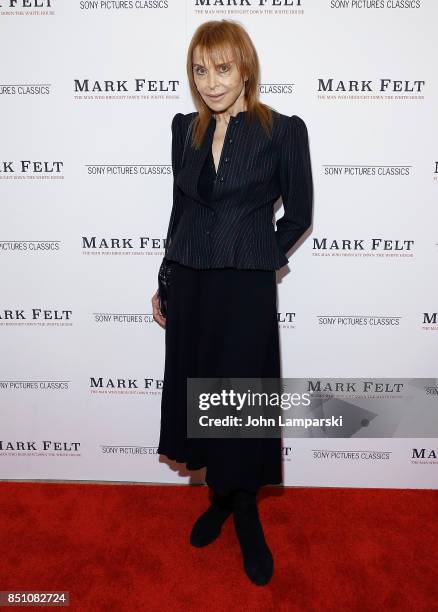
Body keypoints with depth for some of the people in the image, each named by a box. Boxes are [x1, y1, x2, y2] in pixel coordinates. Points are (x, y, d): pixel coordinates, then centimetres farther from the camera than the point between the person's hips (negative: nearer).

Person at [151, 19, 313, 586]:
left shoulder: (283, 130, -6)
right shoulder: (185, 128, 8)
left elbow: (299, 213, 1)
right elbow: (180, 207, 13)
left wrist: (254, 261, 5)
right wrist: (165, 281, 13)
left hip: (246, 289, -4)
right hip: (189, 284, 5)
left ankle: (245, 513, 32)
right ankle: (221, 497, 37)